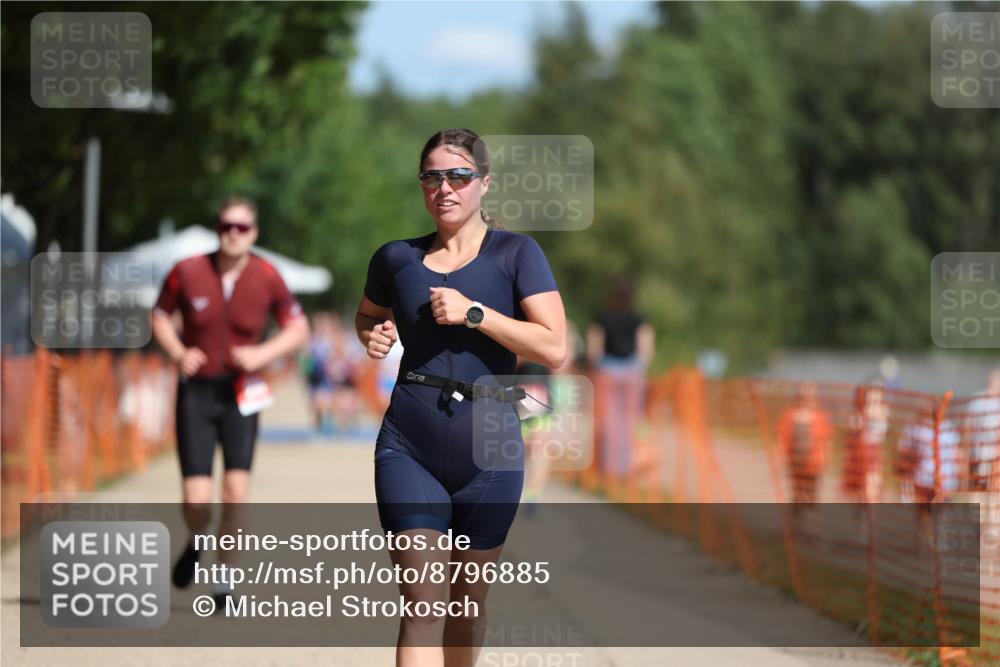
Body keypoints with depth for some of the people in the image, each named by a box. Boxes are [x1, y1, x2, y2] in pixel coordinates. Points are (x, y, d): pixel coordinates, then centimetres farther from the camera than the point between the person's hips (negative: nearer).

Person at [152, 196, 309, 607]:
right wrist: (177, 352, -9)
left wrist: (264, 353, -13)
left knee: (236, 491, -11)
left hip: (241, 392, 1)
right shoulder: (187, 272, -6)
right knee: (197, 502, -7)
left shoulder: (266, 277, -4)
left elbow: (298, 329, 5)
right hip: (196, 390, -1)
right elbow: (160, 316, 9)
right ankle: (196, 543, 29)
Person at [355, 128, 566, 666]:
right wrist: (372, 337, 5)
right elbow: (368, 313, 28)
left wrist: (473, 314, -17)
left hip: (487, 446, 0)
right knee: (423, 604, -12)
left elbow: (554, 349, -12)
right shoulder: (397, 259, 6)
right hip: (410, 446, 0)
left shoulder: (516, 254, -1)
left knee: (468, 601, 12)